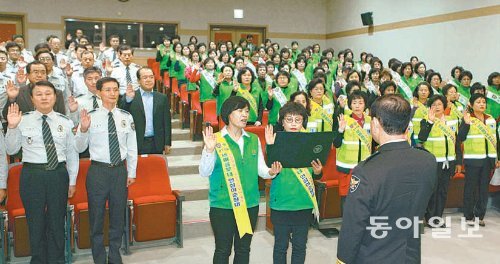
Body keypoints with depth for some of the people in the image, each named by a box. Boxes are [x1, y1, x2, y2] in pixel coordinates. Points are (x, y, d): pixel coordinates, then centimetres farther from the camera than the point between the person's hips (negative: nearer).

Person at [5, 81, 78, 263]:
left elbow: (72, 153, 7)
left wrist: (72, 180, 7)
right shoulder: (23, 120, 1)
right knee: (36, 222, 10)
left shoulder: (65, 122, 4)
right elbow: (11, 150, 3)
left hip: (59, 174, 1)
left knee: (57, 222, 11)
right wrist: (12, 127, -11)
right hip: (32, 175, -1)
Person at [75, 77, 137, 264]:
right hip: (98, 171, -2)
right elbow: (80, 148, -3)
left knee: (118, 217, 15)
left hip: (120, 170, 3)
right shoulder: (91, 117, -5)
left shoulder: (126, 117, 3)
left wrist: (131, 172, 8)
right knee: (96, 218, 9)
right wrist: (83, 129, -20)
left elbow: (132, 147, 8)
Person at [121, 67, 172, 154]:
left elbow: (167, 122, 8)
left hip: (157, 145, 2)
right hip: (137, 145, -2)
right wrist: (128, 99, -20)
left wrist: (167, 143, 4)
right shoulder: (129, 97, 2)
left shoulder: (162, 98, 8)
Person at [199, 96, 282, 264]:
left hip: (250, 204, 4)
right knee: (223, 250, 9)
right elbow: (205, 172, -14)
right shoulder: (216, 140, -9)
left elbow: (260, 169, 5)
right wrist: (209, 150, -30)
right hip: (222, 205, -4)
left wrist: (271, 172, -17)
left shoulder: (254, 139, 5)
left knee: (243, 249, 17)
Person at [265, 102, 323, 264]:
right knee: (281, 245, 11)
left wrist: (317, 172, -13)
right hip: (281, 203, -2)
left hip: (304, 203, 2)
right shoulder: (276, 141, -6)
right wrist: (270, 147, -26)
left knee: (300, 246, 14)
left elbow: (315, 176, 10)